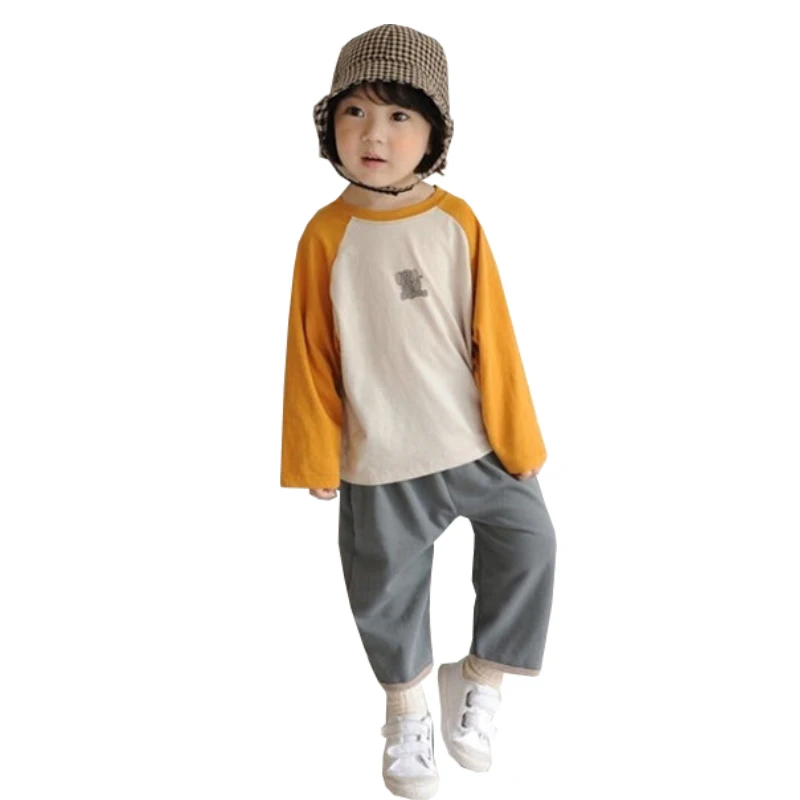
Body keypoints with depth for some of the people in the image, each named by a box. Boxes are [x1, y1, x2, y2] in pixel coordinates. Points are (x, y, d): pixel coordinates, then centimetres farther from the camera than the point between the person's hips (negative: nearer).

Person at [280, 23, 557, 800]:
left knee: (529, 543, 5)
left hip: (475, 440, 1)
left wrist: (516, 435, -2)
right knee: (387, 587, 15)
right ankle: (406, 712, 42)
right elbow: (311, 354, -6)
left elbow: (493, 334, -5)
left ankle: (479, 680, 30)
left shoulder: (457, 221, -9)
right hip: (382, 457, -1)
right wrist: (316, 457, -2)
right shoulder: (326, 234, -12)